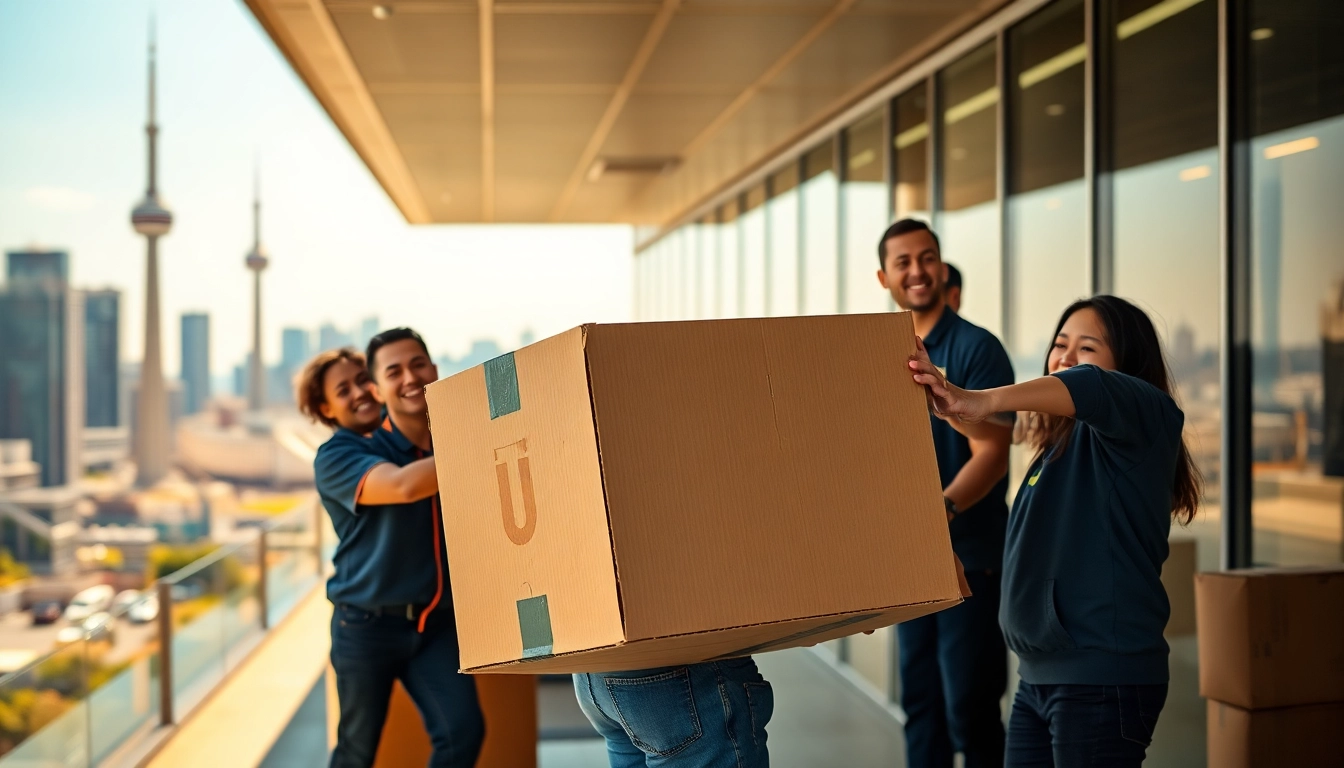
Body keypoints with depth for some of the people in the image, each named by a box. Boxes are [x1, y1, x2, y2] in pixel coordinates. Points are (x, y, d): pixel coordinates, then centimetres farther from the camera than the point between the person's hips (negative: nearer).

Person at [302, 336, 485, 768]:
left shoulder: (445, 437, 2)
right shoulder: (337, 457, -12)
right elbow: (404, 485, -30)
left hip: (437, 620, 3)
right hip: (368, 624, -3)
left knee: (463, 732, -8)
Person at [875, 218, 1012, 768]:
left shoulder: (976, 347, -10)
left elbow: (991, 455, -17)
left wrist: (944, 507, -33)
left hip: (969, 555, -6)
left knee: (969, 706, -4)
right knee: (919, 699, 11)